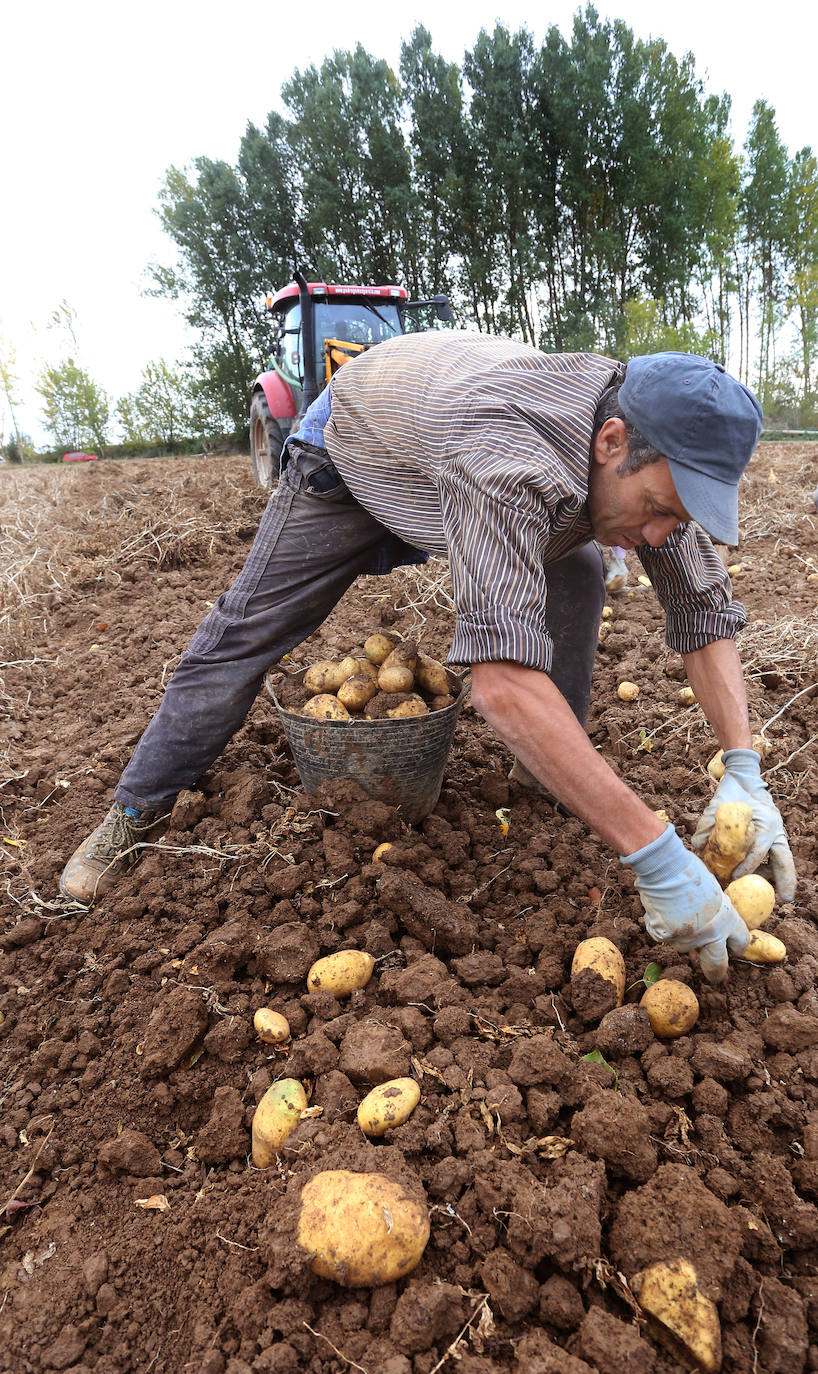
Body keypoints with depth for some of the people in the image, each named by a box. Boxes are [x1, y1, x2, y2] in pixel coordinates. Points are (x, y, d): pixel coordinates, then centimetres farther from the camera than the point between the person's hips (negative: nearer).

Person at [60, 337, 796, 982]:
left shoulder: (651, 458, -27)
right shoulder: (507, 461, -51)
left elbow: (706, 609, -19)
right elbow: (503, 678, -60)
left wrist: (744, 768, -33)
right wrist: (655, 854, -59)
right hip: (350, 456, -5)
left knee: (576, 574, -8)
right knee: (247, 630, -5)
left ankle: (555, 780, 8)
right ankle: (136, 814, 14)